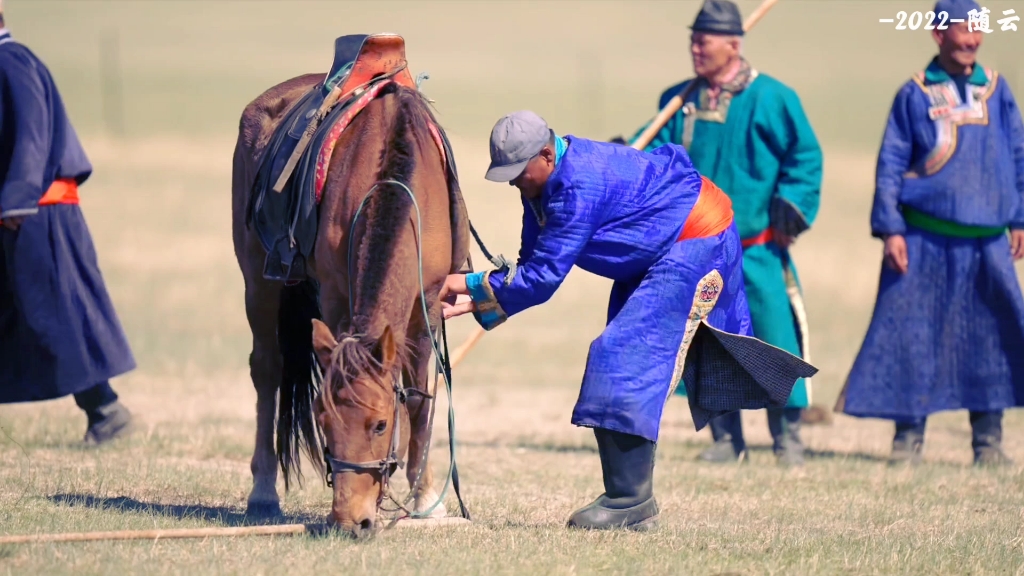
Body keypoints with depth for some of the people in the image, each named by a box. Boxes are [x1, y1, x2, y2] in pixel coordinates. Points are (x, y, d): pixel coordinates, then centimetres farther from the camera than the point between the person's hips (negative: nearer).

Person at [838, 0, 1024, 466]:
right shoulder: (915, 94, 2)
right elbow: (891, 164, 1)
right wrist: (890, 229, -7)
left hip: (987, 241, 3)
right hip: (925, 239, -3)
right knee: (911, 336, -3)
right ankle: (908, 436, 7)